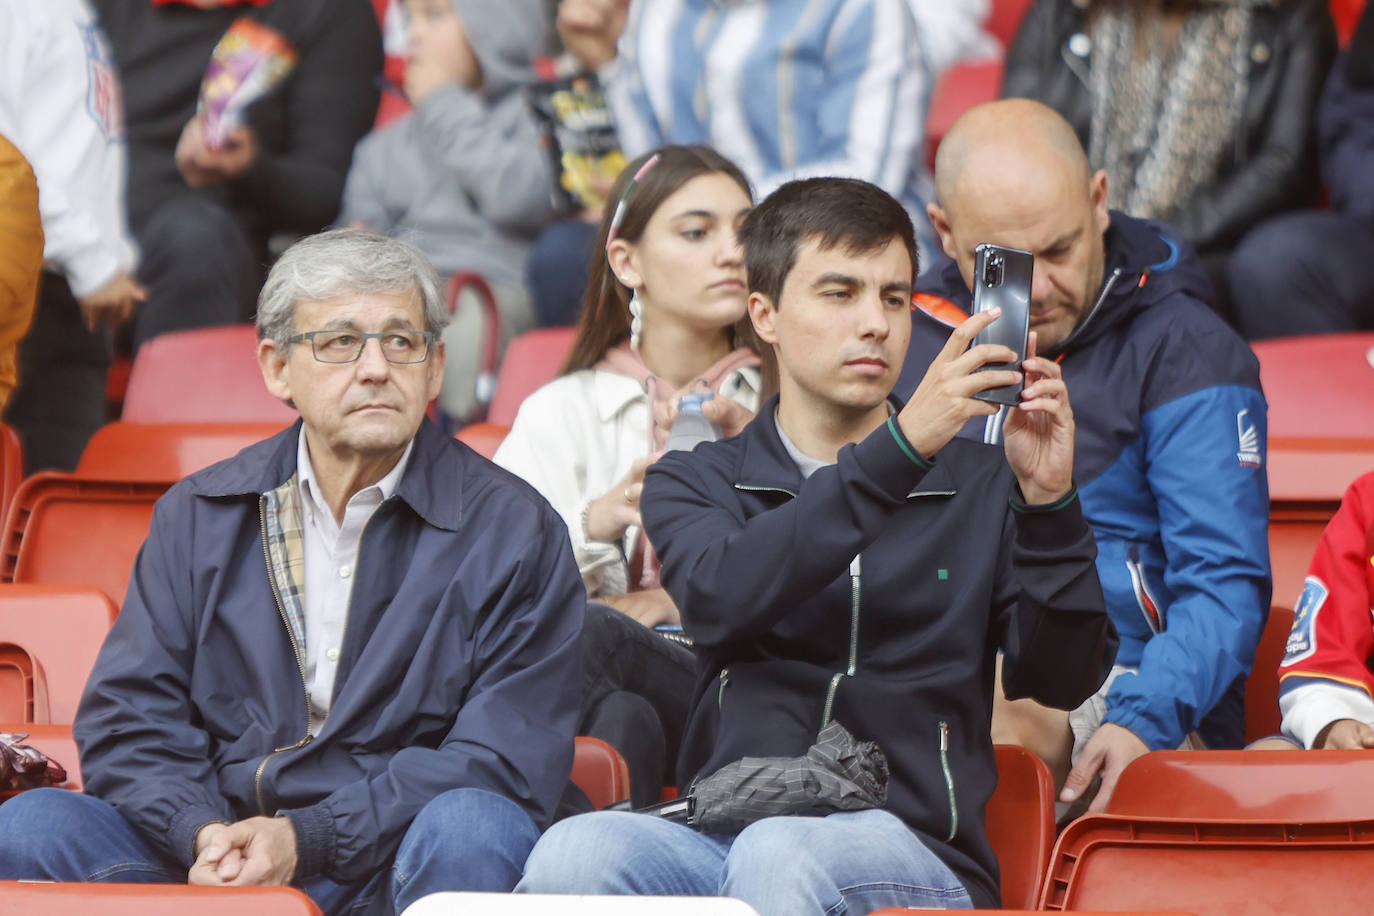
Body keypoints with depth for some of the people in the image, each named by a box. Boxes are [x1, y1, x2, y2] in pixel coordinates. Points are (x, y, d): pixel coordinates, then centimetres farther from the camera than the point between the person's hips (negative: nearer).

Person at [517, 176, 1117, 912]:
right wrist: (901, 446, -17)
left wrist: (1047, 499, -9)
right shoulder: (696, 484, 18)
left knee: (780, 854, -37)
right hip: (719, 837, 1)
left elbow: (1060, 679, 6)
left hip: (913, 850, -1)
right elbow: (721, 601, -7)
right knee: (576, 853, -34)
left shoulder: (980, 487, 18)